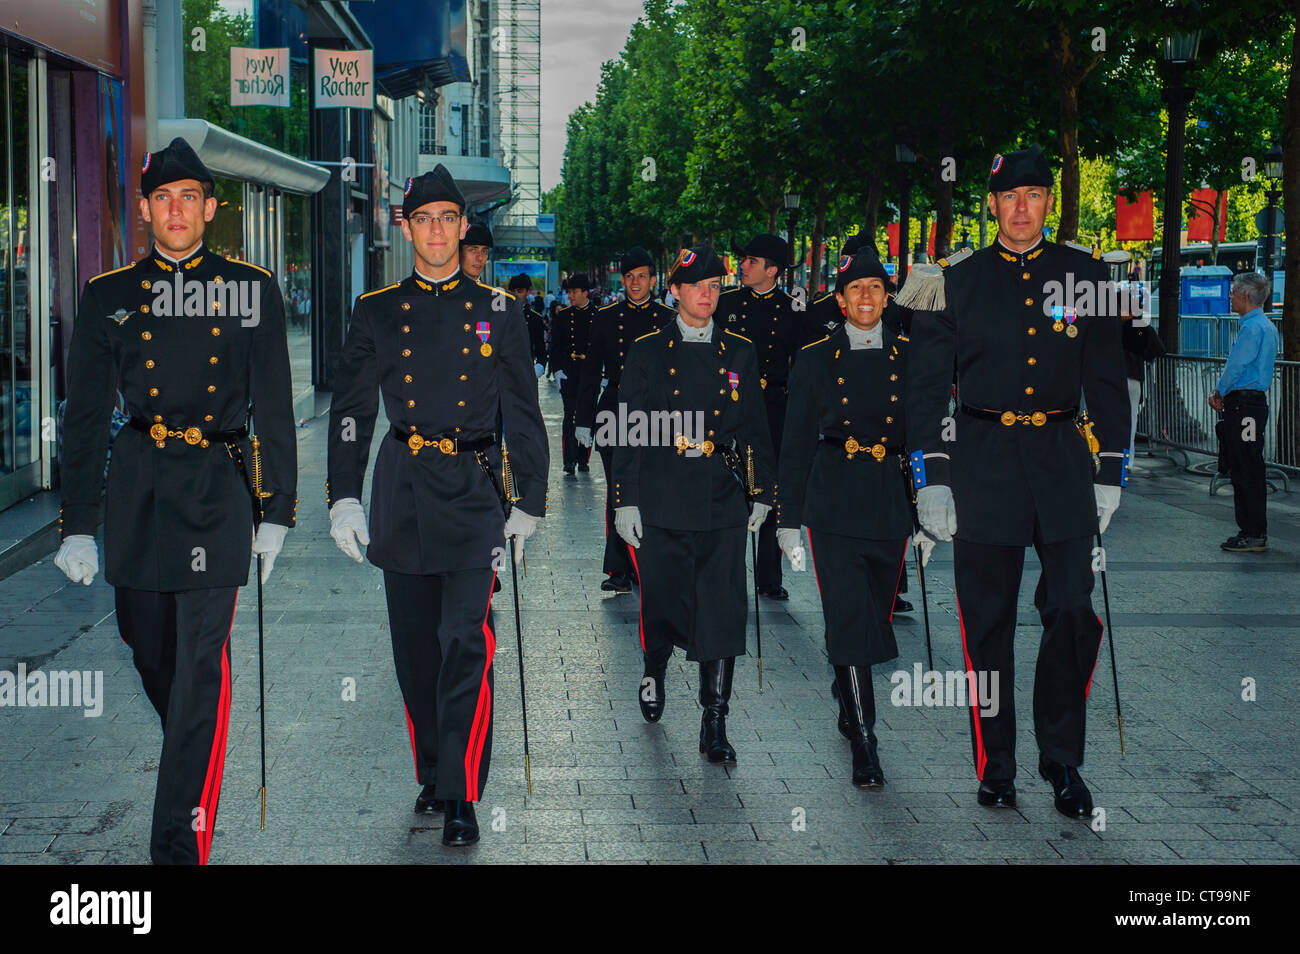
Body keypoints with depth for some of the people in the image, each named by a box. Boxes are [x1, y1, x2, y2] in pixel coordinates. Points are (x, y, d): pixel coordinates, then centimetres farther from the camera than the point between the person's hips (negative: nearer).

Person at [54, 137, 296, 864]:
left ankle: (180, 843, -6)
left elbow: (274, 408, 4)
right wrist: (78, 525, -1)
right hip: (137, 489, 3)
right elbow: (85, 415, 4)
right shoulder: (110, 296, 5)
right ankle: (194, 759, 45)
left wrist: (277, 512, 1)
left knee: (202, 662, -9)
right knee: (149, 648, 15)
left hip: (217, 489, -3)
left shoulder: (252, 290, 2)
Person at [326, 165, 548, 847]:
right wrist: (343, 498, -3)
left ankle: (461, 797, -8)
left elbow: (523, 415, 7)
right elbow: (350, 411, 6)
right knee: (415, 649, 9)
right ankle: (432, 774, 25)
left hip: (473, 491, -2)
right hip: (401, 495, 2)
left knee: (465, 643, -12)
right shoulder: (376, 311, 6)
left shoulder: (497, 311, 4)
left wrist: (529, 505, 3)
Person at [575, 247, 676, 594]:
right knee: (618, 494, -2)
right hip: (614, 417, 1)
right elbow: (590, 372, 8)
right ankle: (619, 572, 1)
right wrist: (584, 420, 4)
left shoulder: (669, 320, 5)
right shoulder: (606, 318, 7)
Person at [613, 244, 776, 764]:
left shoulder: (739, 352, 9)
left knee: (723, 611, -6)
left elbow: (755, 428, 12)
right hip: (662, 498, -1)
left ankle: (715, 725, -2)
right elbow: (629, 429, 3)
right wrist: (625, 499, -2)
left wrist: (761, 493, 8)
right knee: (661, 600, 8)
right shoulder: (648, 351, 4)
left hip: (722, 500, 1)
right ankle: (654, 671, 40)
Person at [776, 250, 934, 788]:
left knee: (875, 616, 11)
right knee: (848, 619, -11)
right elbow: (796, 444, 5)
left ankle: (848, 701, 37)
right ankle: (864, 746, -9)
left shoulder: (909, 358, 7)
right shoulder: (816, 360, 3)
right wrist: (788, 519, 2)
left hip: (891, 505, 2)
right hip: (834, 507, -2)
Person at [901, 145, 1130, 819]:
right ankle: (995, 769, 14)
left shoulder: (1085, 273, 7)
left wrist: (1111, 474, 5)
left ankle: (1062, 763, 10)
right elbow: (926, 384, 4)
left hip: (1062, 455, 1)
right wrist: (930, 479, -2)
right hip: (981, 457, -1)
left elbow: (1105, 379, 10)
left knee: (1074, 613, -4)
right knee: (987, 622, 3)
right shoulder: (954, 280, 3)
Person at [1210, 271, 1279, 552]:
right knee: (1241, 470, 13)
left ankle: (1255, 535, -5)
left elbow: (1236, 366, -16)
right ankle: (1251, 531, 16)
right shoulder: (1266, 326, 17)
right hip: (1253, 402, 10)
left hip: (1244, 405, -10)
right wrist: (1222, 392, 10)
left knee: (1247, 471, -7)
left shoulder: (1253, 327, -15)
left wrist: (1219, 392, -1)